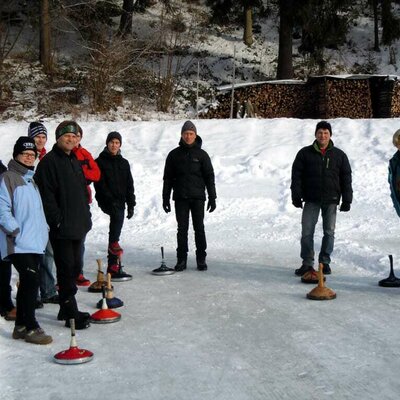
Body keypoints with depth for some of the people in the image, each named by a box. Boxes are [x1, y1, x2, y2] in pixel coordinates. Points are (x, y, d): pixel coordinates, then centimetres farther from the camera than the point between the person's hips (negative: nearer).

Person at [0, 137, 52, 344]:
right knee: (31, 281, -14)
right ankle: (30, 327, -5)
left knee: (27, 283, 12)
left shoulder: (32, 179, 19)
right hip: (19, 243, -8)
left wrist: (43, 229, 17)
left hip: (35, 242, 8)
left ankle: (21, 326, 21)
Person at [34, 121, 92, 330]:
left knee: (74, 268, 14)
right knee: (66, 269, -5)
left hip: (79, 226, 9)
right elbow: (46, 195, -17)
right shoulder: (49, 161, -10)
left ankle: (68, 309, 24)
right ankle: (70, 313, 1)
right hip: (62, 227, -9)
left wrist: (86, 215, 17)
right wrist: (57, 220, -19)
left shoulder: (75, 160, 17)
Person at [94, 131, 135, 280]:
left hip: (120, 202, 5)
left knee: (116, 232, 3)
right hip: (106, 201, -5)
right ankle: (113, 243, -26)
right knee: (117, 216, -35)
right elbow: (99, 184, -8)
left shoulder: (124, 163, 16)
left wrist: (131, 204, 8)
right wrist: (111, 200, -18)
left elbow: (129, 185, 16)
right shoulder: (100, 162, 1)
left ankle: (113, 267, 5)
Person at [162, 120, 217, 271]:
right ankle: (181, 259, 10)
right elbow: (168, 178, 9)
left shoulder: (201, 154, 4)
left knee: (199, 228, 1)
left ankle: (201, 259, 10)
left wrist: (212, 197, -1)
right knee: (182, 229, 3)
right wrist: (165, 198, 5)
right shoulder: (174, 155, 6)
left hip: (197, 198, -1)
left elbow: (209, 177, 4)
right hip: (180, 198, 1)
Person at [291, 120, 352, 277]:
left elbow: (346, 178, 9)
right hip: (311, 200, -1)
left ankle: (325, 262, 17)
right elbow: (296, 175, 4)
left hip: (331, 200, 1)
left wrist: (347, 200, 3)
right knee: (307, 232, -5)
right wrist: (296, 195, -4)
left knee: (329, 232, 5)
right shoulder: (305, 153, 4)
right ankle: (307, 263, 3)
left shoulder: (339, 155, 7)